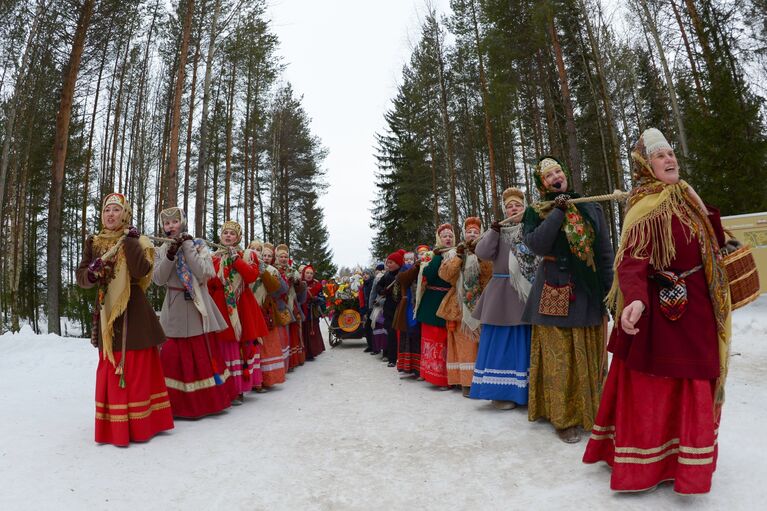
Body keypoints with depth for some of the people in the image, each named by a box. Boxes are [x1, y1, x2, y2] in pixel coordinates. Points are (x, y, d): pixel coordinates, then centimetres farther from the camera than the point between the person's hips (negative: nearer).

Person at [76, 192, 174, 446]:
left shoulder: (137, 241, -1)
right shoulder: (93, 243, 10)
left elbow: (141, 271, -18)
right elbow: (81, 278, 7)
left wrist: (130, 240, -17)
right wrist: (92, 272, -15)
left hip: (134, 313, -3)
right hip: (107, 313, 3)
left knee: (138, 369, 1)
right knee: (109, 370, 7)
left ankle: (139, 424, 11)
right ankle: (114, 426, 18)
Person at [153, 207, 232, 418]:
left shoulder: (198, 245, 2)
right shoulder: (161, 251, 9)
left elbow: (203, 273, -14)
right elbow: (158, 279, -5)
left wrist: (187, 247, -13)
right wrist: (170, 255, -17)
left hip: (198, 307, -1)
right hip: (174, 310, 2)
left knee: (203, 355, 5)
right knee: (174, 357, -1)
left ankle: (208, 400, 17)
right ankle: (179, 403, 11)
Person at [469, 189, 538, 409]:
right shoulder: (498, 232, 9)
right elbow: (482, 253, -5)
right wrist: (493, 231, -11)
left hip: (527, 294, 0)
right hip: (502, 295, 0)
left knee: (524, 342, 3)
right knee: (502, 342, 0)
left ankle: (524, 390, 15)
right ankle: (502, 392, 9)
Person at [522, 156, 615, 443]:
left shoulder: (591, 209, 11)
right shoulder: (536, 212, 3)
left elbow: (605, 253, 10)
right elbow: (536, 244, -16)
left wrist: (609, 290, 5)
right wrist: (558, 212, -15)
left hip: (590, 292, 3)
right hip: (556, 293, -3)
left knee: (590, 357, 10)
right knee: (560, 358, 0)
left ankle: (591, 412, 27)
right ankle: (564, 418, 13)